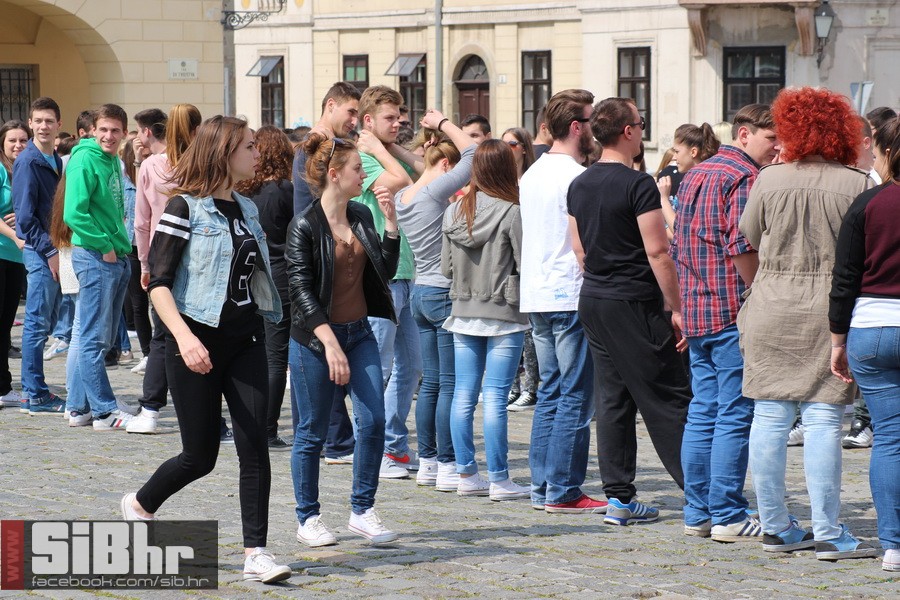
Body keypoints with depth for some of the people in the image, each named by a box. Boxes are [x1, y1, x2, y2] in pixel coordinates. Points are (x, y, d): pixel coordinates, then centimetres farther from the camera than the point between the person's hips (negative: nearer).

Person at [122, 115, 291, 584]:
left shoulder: (246, 209, 11)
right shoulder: (186, 207, -9)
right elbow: (158, 282, -14)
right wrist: (184, 337, -26)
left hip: (245, 342, 6)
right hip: (197, 343, -5)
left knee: (254, 444, -6)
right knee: (200, 456, 3)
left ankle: (255, 553, -5)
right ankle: (139, 504, 30)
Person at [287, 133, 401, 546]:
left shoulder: (362, 217, 7)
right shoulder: (304, 227, -12)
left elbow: (386, 271, 9)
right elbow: (301, 291, -15)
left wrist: (391, 223, -2)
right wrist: (330, 343, -22)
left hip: (359, 332, 6)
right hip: (315, 339, -6)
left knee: (373, 421, -3)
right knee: (312, 433, 3)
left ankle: (362, 511, 9)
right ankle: (308, 519, 15)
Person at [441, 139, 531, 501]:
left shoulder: (454, 212, 3)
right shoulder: (511, 213, -13)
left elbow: (445, 268, 9)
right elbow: (526, 264, -13)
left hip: (463, 314, 5)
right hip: (504, 315, -5)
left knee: (464, 395, 9)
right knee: (495, 397, -4)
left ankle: (466, 474, 13)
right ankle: (498, 480, -1)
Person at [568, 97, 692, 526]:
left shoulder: (579, 185, 10)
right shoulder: (638, 185, -14)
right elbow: (657, 253, -16)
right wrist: (678, 309, -11)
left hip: (593, 301, 8)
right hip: (634, 305, -8)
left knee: (612, 399, 8)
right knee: (667, 399, -4)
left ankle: (619, 498, 8)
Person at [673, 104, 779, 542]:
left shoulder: (695, 175, 18)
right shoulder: (745, 177, -10)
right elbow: (742, 247, -20)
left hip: (697, 311, 9)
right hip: (734, 312, -9)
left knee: (703, 412, 11)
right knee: (735, 415, -5)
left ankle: (698, 513, 14)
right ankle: (727, 516, -4)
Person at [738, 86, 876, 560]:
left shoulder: (769, 180, -1)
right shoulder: (857, 184, -6)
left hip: (772, 307, 2)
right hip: (830, 309, -2)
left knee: (770, 416, 8)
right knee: (823, 420, 0)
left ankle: (775, 526, 14)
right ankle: (828, 533, 0)